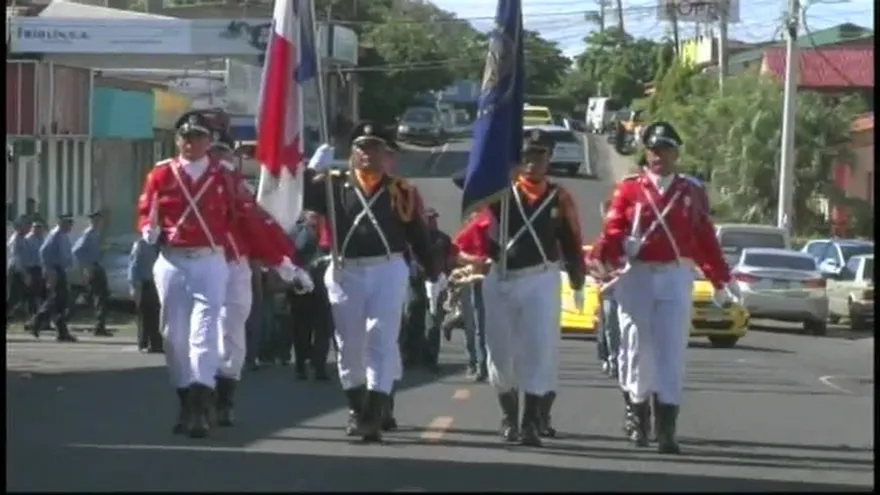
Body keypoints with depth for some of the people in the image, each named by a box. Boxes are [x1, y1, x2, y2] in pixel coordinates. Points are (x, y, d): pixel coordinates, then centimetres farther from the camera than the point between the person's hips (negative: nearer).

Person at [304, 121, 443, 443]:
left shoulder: (402, 192, 4)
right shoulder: (333, 185, 5)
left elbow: (418, 236, 8)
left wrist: (434, 276, 13)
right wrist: (314, 169, -14)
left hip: (388, 272, -2)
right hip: (345, 273, 2)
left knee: (382, 340, -8)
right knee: (350, 344, 10)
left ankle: (375, 414, -11)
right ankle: (357, 409, 26)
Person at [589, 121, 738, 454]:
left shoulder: (691, 193, 8)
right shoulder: (628, 189, 4)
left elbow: (705, 239, 9)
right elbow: (613, 229, -6)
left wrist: (722, 280, 8)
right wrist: (602, 258, -24)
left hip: (675, 278, 0)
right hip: (637, 277, 0)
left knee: (671, 352, -5)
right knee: (637, 348, 7)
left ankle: (666, 431, -7)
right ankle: (639, 416, 26)